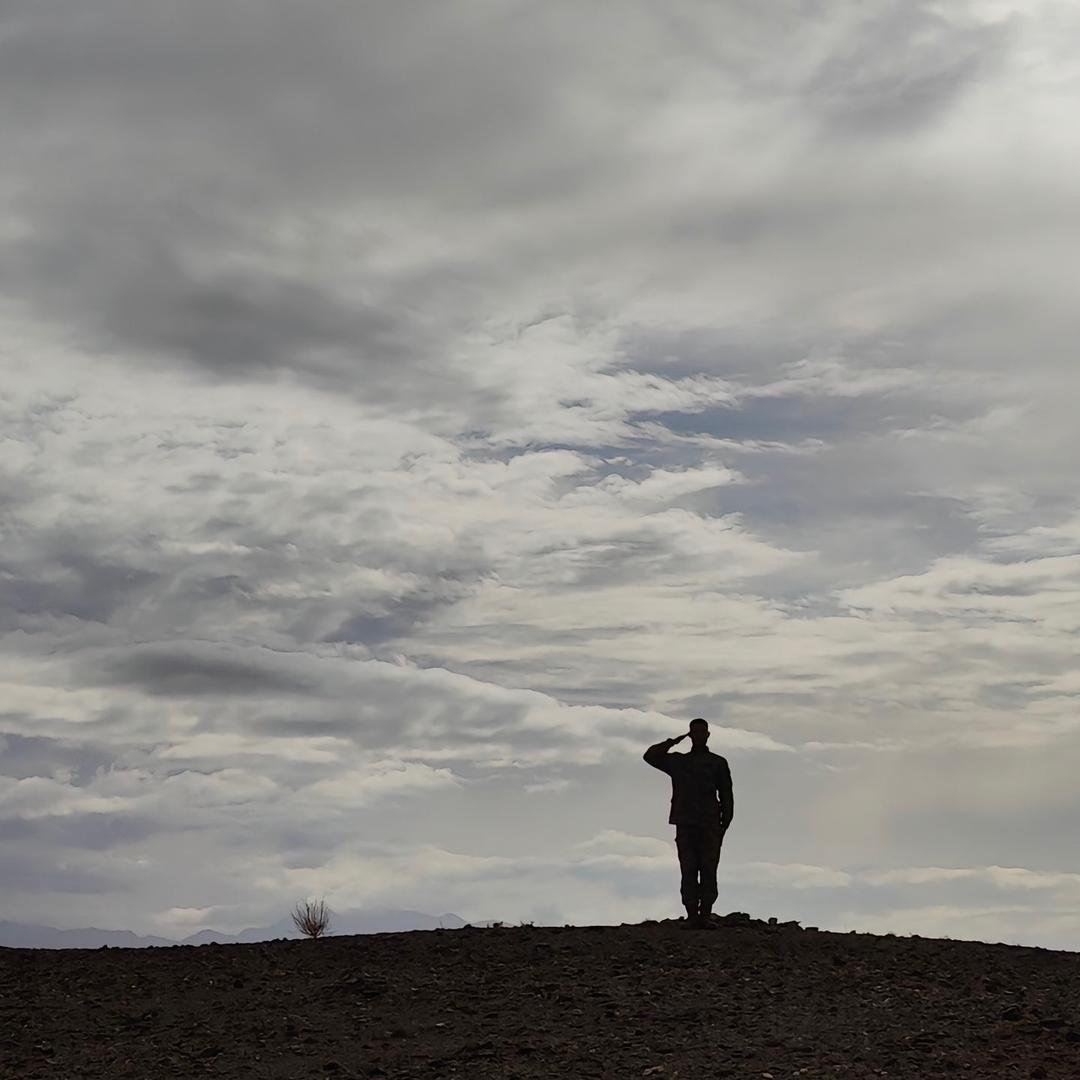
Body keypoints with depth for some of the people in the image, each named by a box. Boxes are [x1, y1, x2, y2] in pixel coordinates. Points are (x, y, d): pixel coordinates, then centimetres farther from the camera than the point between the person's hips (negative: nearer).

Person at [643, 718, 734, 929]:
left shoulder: (718, 763, 12)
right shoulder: (678, 761, 17)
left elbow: (726, 795, 9)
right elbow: (650, 756, 9)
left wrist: (725, 824, -1)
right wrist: (673, 742, 6)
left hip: (709, 826, -1)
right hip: (685, 824, 1)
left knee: (708, 871, -7)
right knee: (688, 871, -3)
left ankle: (705, 915, -7)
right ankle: (692, 915, -4)